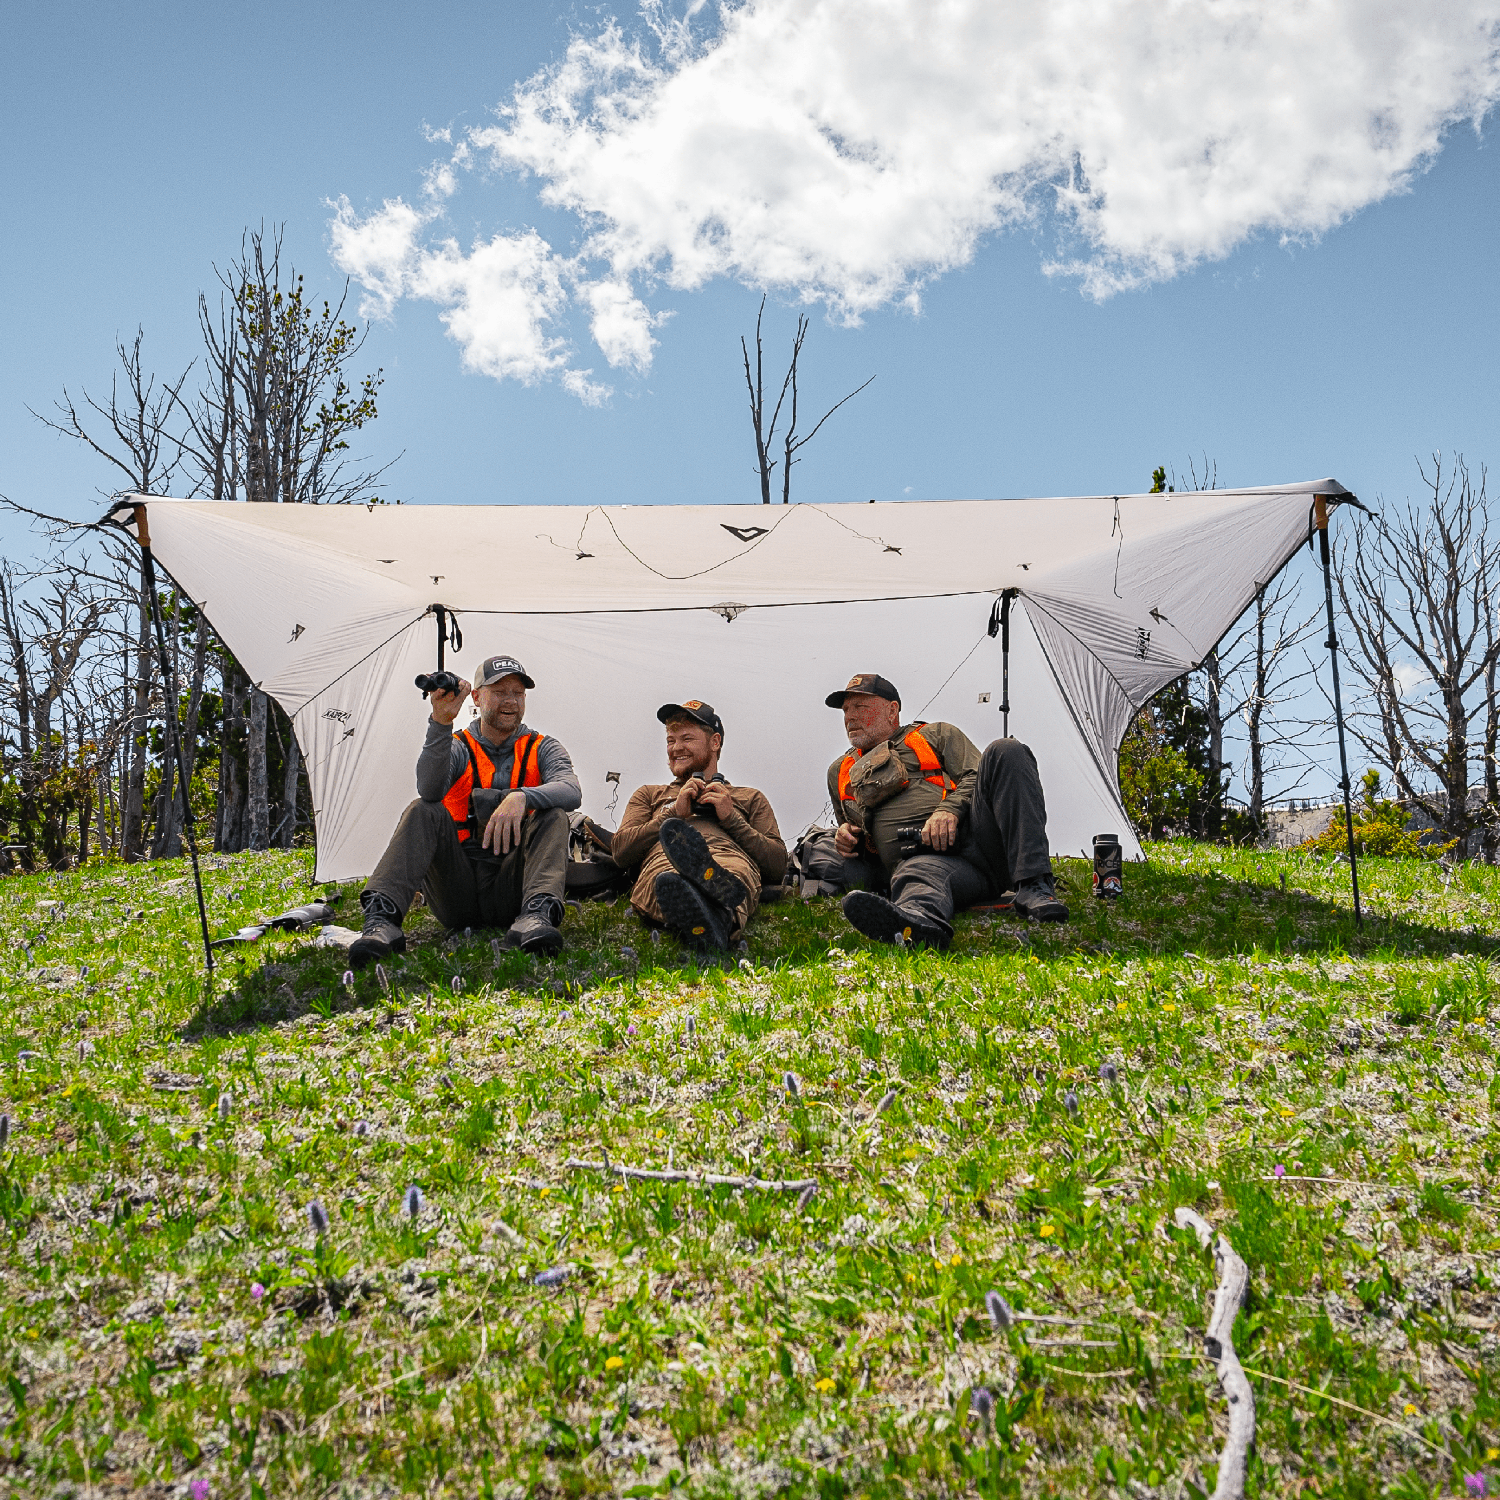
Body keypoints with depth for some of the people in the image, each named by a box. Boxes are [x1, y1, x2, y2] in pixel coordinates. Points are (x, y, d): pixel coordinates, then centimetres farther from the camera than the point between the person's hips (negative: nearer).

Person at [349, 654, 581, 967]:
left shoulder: (541, 749, 10)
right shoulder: (457, 748, 8)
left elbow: (571, 791, -13)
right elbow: (430, 789, -18)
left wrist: (522, 797, -33)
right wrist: (440, 723, -32)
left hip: (511, 891, 0)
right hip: (456, 895, 0)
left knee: (552, 814, -21)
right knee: (424, 812, -23)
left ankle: (536, 915, -42)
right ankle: (382, 921, -41)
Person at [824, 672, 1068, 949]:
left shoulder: (937, 735, 23)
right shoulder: (840, 773, 32)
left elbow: (975, 777, 9)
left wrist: (950, 809, -12)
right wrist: (845, 835, 15)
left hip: (973, 835, 1)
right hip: (923, 857, 0)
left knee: (1006, 752, -24)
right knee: (920, 875, -39)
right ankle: (918, 919, -80)